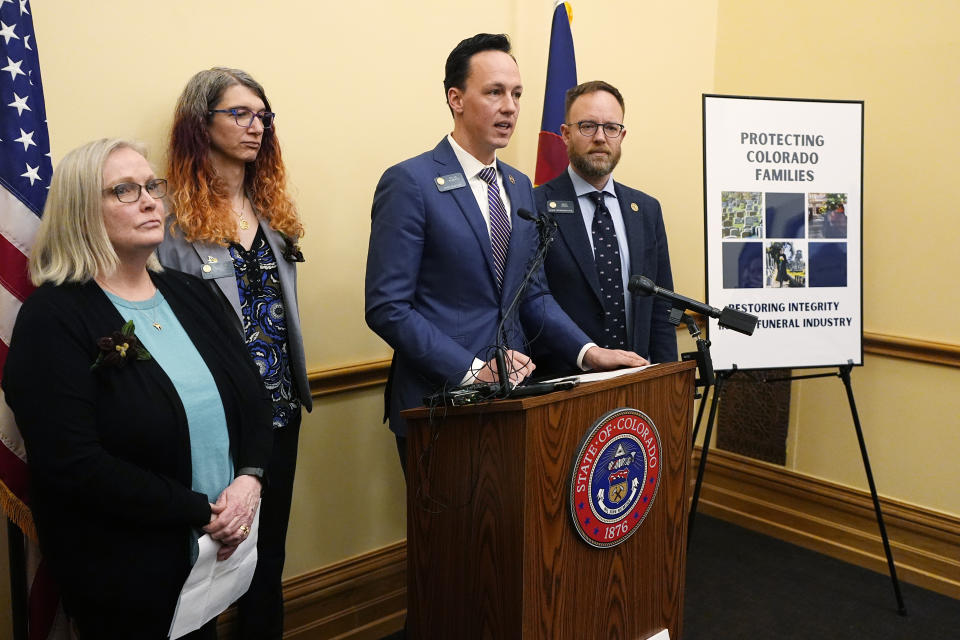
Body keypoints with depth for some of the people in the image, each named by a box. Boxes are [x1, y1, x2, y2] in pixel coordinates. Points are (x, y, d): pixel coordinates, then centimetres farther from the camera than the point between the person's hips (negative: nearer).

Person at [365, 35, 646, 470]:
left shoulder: (521, 186, 11)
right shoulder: (409, 183, -11)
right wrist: (472, 369, -21)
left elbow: (532, 295, 14)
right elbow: (387, 308, -15)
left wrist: (587, 351, -1)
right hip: (439, 403, -6)